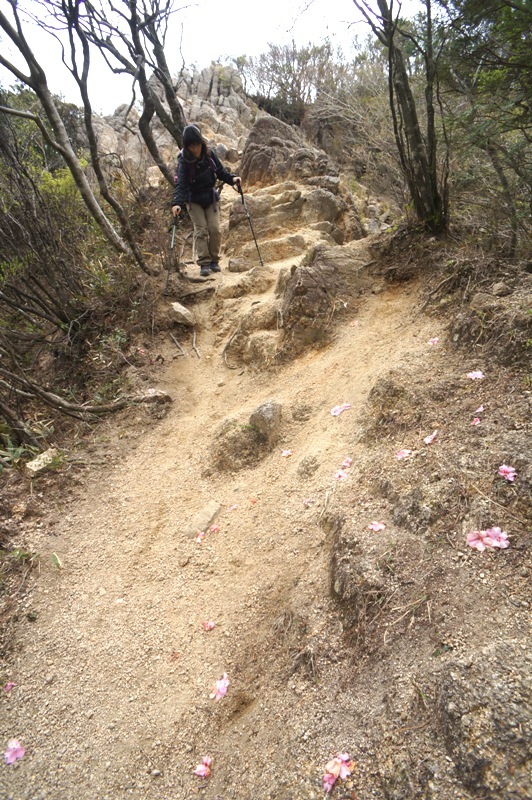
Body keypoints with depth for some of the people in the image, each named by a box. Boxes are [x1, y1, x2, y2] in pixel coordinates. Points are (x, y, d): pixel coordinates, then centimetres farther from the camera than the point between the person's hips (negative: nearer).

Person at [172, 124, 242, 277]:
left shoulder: (209, 154, -11)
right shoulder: (184, 161, -20)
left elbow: (220, 171, 3)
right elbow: (180, 184, -30)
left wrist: (232, 178, -17)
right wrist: (177, 203, -46)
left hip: (210, 197, 3)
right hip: (194, 200, -3)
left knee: (215, 229, -6)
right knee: (201, 229, -12)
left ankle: (214, 260, 8)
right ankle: (204, 263, -9)